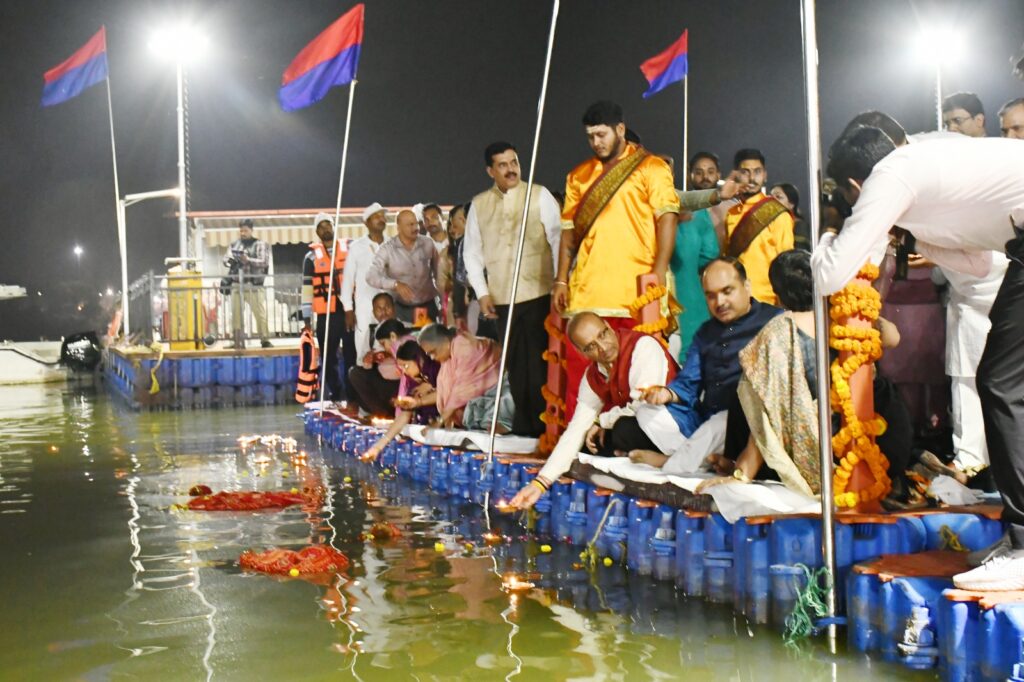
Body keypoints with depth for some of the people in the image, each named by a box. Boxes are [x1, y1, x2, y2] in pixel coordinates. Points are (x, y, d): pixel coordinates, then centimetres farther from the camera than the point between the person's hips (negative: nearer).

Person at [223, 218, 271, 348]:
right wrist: (230, 261, -13)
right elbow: (226, 260, 11)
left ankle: (265, 340, -4)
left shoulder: (260, 244, 2)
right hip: (236, 284, 4)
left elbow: (264, 262, -9)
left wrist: (248, 260, -23)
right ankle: (237, 341, 9)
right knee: (236, 313, 3)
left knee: (260, 313, -7)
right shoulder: (234, 244, 15)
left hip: (254, 285, -4)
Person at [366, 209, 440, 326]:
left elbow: (438, 272, 11)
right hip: (402, 309, -2)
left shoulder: (428, 244, -1)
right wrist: (396, 284, -30)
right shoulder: (387, 249, -8)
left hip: (428, 306, 2)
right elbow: (371, 276, -16)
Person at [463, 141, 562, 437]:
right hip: (500, 299, 3)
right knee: (515, 363, 8)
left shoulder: (539, 196, 2)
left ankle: (544, 423, 4)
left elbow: (558, 239, -1)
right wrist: (482, 293, 4)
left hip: (538, 293, -3)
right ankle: (523, 425, 16)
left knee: (539, 362, -3)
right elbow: (472, 252, 12)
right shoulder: (479, 204, 9)